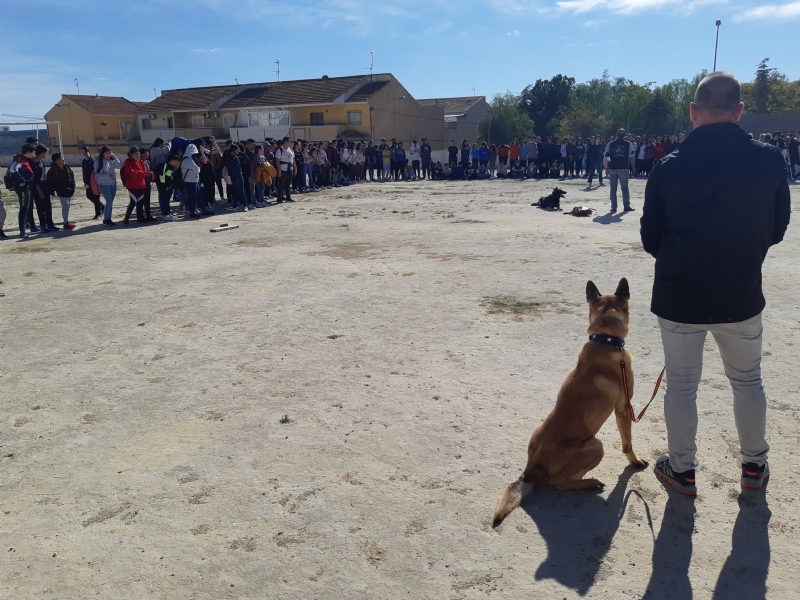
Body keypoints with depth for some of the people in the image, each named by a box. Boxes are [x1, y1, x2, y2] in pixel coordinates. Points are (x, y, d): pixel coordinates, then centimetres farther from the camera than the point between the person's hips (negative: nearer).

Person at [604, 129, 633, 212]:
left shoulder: (610, 144, 1)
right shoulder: (628, 144, 2)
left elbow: (607, 157, -1)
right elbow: (629, 154, 17)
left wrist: (606, 168, 4)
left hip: (612, 169, 0)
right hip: (623, 168, 0)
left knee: (613, 189, 4)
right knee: (625, 188, 8)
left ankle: (614, 207, 3)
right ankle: (626, 206, 9)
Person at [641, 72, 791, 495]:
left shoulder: (669, 167, -12)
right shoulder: (770, 161, -8)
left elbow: (650, 238, -4)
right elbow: (776, 228, 3)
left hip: (678, 296, -1)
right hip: (741, 295, 2)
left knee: (681, 384, 12)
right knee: (748, 380, 21)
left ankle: (681, 470, 25)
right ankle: (754, 464, 36)